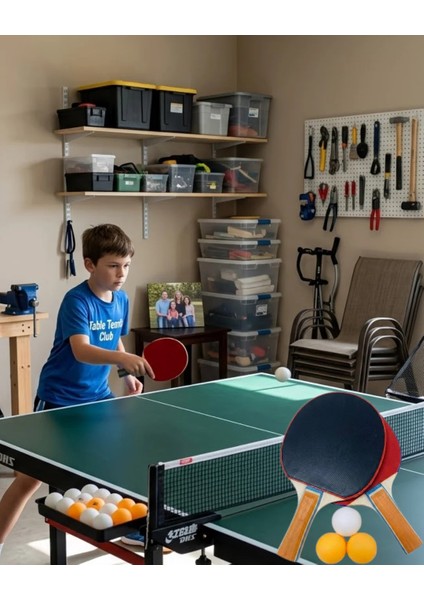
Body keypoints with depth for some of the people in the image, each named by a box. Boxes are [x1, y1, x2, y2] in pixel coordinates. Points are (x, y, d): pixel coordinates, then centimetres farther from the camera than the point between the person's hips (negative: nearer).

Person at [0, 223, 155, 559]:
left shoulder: (121, 299, 1)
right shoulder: (76, 301, -21)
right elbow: (82, 351, -36)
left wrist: (129, 374, 1)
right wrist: (124, 359, -51)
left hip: (98, 398, 7)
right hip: (59, 401, -7)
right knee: (31, 479, -3)